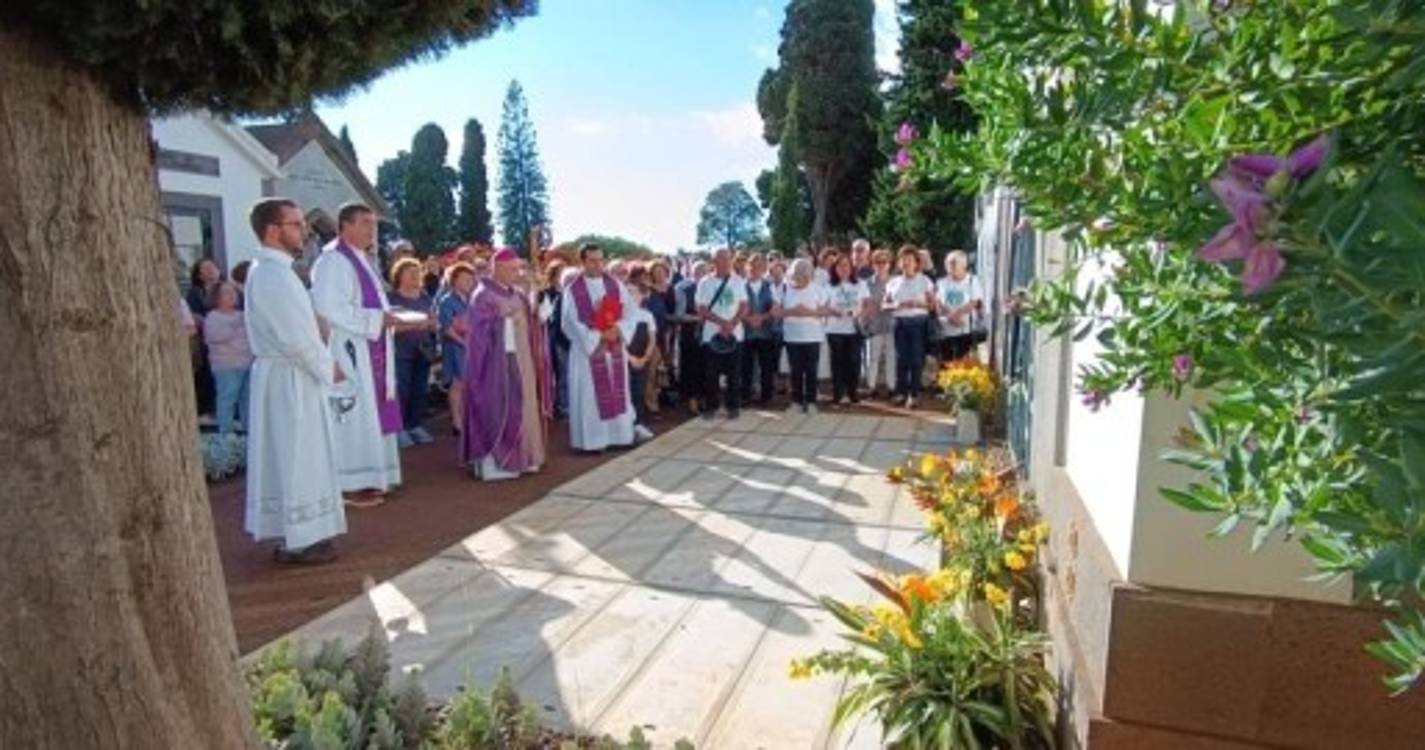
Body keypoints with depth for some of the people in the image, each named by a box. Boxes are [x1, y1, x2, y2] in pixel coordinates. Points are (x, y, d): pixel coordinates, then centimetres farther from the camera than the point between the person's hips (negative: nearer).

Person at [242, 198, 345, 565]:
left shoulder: (272, 269, 13)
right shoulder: (273, 274, -19)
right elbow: (296, 337, -22)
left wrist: (323, 364, 8)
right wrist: (329, 367, -9)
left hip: (289, 374, 10)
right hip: (290, 377, -10)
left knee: (290, 457, 15)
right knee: (296, 457, -2)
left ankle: (296, 533, 25)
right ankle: (299, 540, 8)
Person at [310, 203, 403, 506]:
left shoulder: (361, 260, 18)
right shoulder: (333, 261, -13)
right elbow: (330, 308, -23)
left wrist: (386, 317, 8)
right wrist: (376, 319, -20)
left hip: (370, 351, 10)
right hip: (349, 352, -10)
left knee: (370, 415, 12)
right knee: (355, 416, -5)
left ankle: (367, 479, 20)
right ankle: (351, 483, 3)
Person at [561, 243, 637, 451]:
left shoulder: (615, 284, 6)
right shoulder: (572, 289, -5)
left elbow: (629, 311, 4)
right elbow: (570, 322, -9)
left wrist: (618, 329, -14)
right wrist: (597, 335, -15)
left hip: (615, 347, 4)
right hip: (587, 349, -4)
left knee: (617, 392, 9)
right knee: (589, 396, 1)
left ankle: (619, 435, 18)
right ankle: (591, 440, 7)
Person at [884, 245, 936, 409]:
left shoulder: (924, 281, 5)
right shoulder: (894, 282, 13)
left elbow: (933, 304, 1)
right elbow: (884, 304, 12)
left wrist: (917, 304, -15)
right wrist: (896, 305, -8)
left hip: (918, 322, -2)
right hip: (900, 323, 3)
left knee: (916, 359, -5)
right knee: (901, 358, 1)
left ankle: (913, 395, 0)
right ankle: (901, 392, 10)